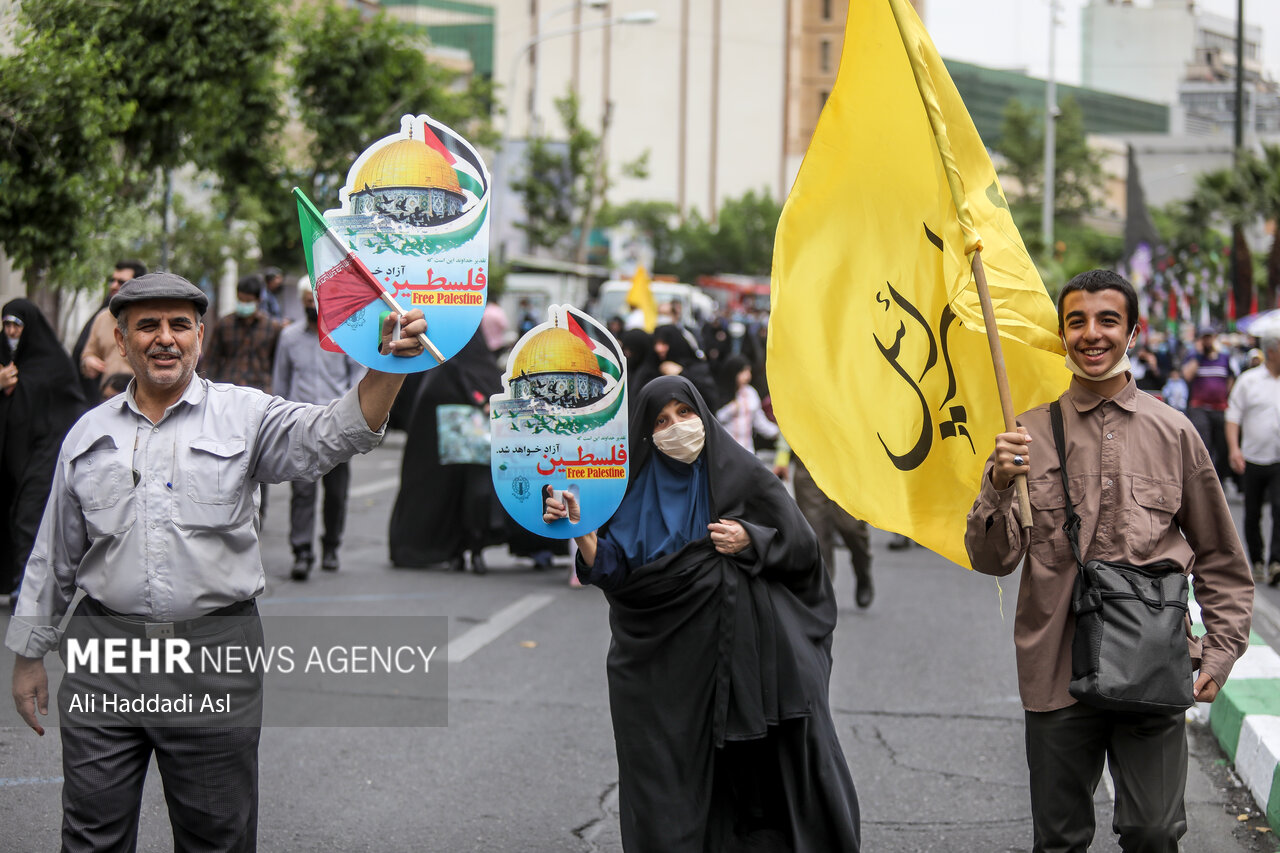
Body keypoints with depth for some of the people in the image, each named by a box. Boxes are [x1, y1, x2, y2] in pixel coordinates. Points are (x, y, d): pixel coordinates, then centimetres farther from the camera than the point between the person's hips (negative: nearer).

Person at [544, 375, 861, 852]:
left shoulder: (741, 474, 2)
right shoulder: (641, 490, 9)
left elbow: (802, 544, 4)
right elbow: (613, 571, 2)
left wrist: (750, 540, -12)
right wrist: (578, 529, -12)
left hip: (748, 647, -2)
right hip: (672, 663, 2)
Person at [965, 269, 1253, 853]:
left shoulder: (1173, 434, 6)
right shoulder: (1029, 432, 4)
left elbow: (1222, 563, 14)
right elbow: (991, 560, 1)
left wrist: (1219, 654, 5)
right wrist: (999, 485, -15)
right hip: (1057, 670, 0)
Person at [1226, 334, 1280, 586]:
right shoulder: (1248, 381, 1)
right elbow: (1233, 417, 0)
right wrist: (1234, 448, -13)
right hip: (1254, 459, 0)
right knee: (1252, 514, 9)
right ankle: (1257, 562, 24)